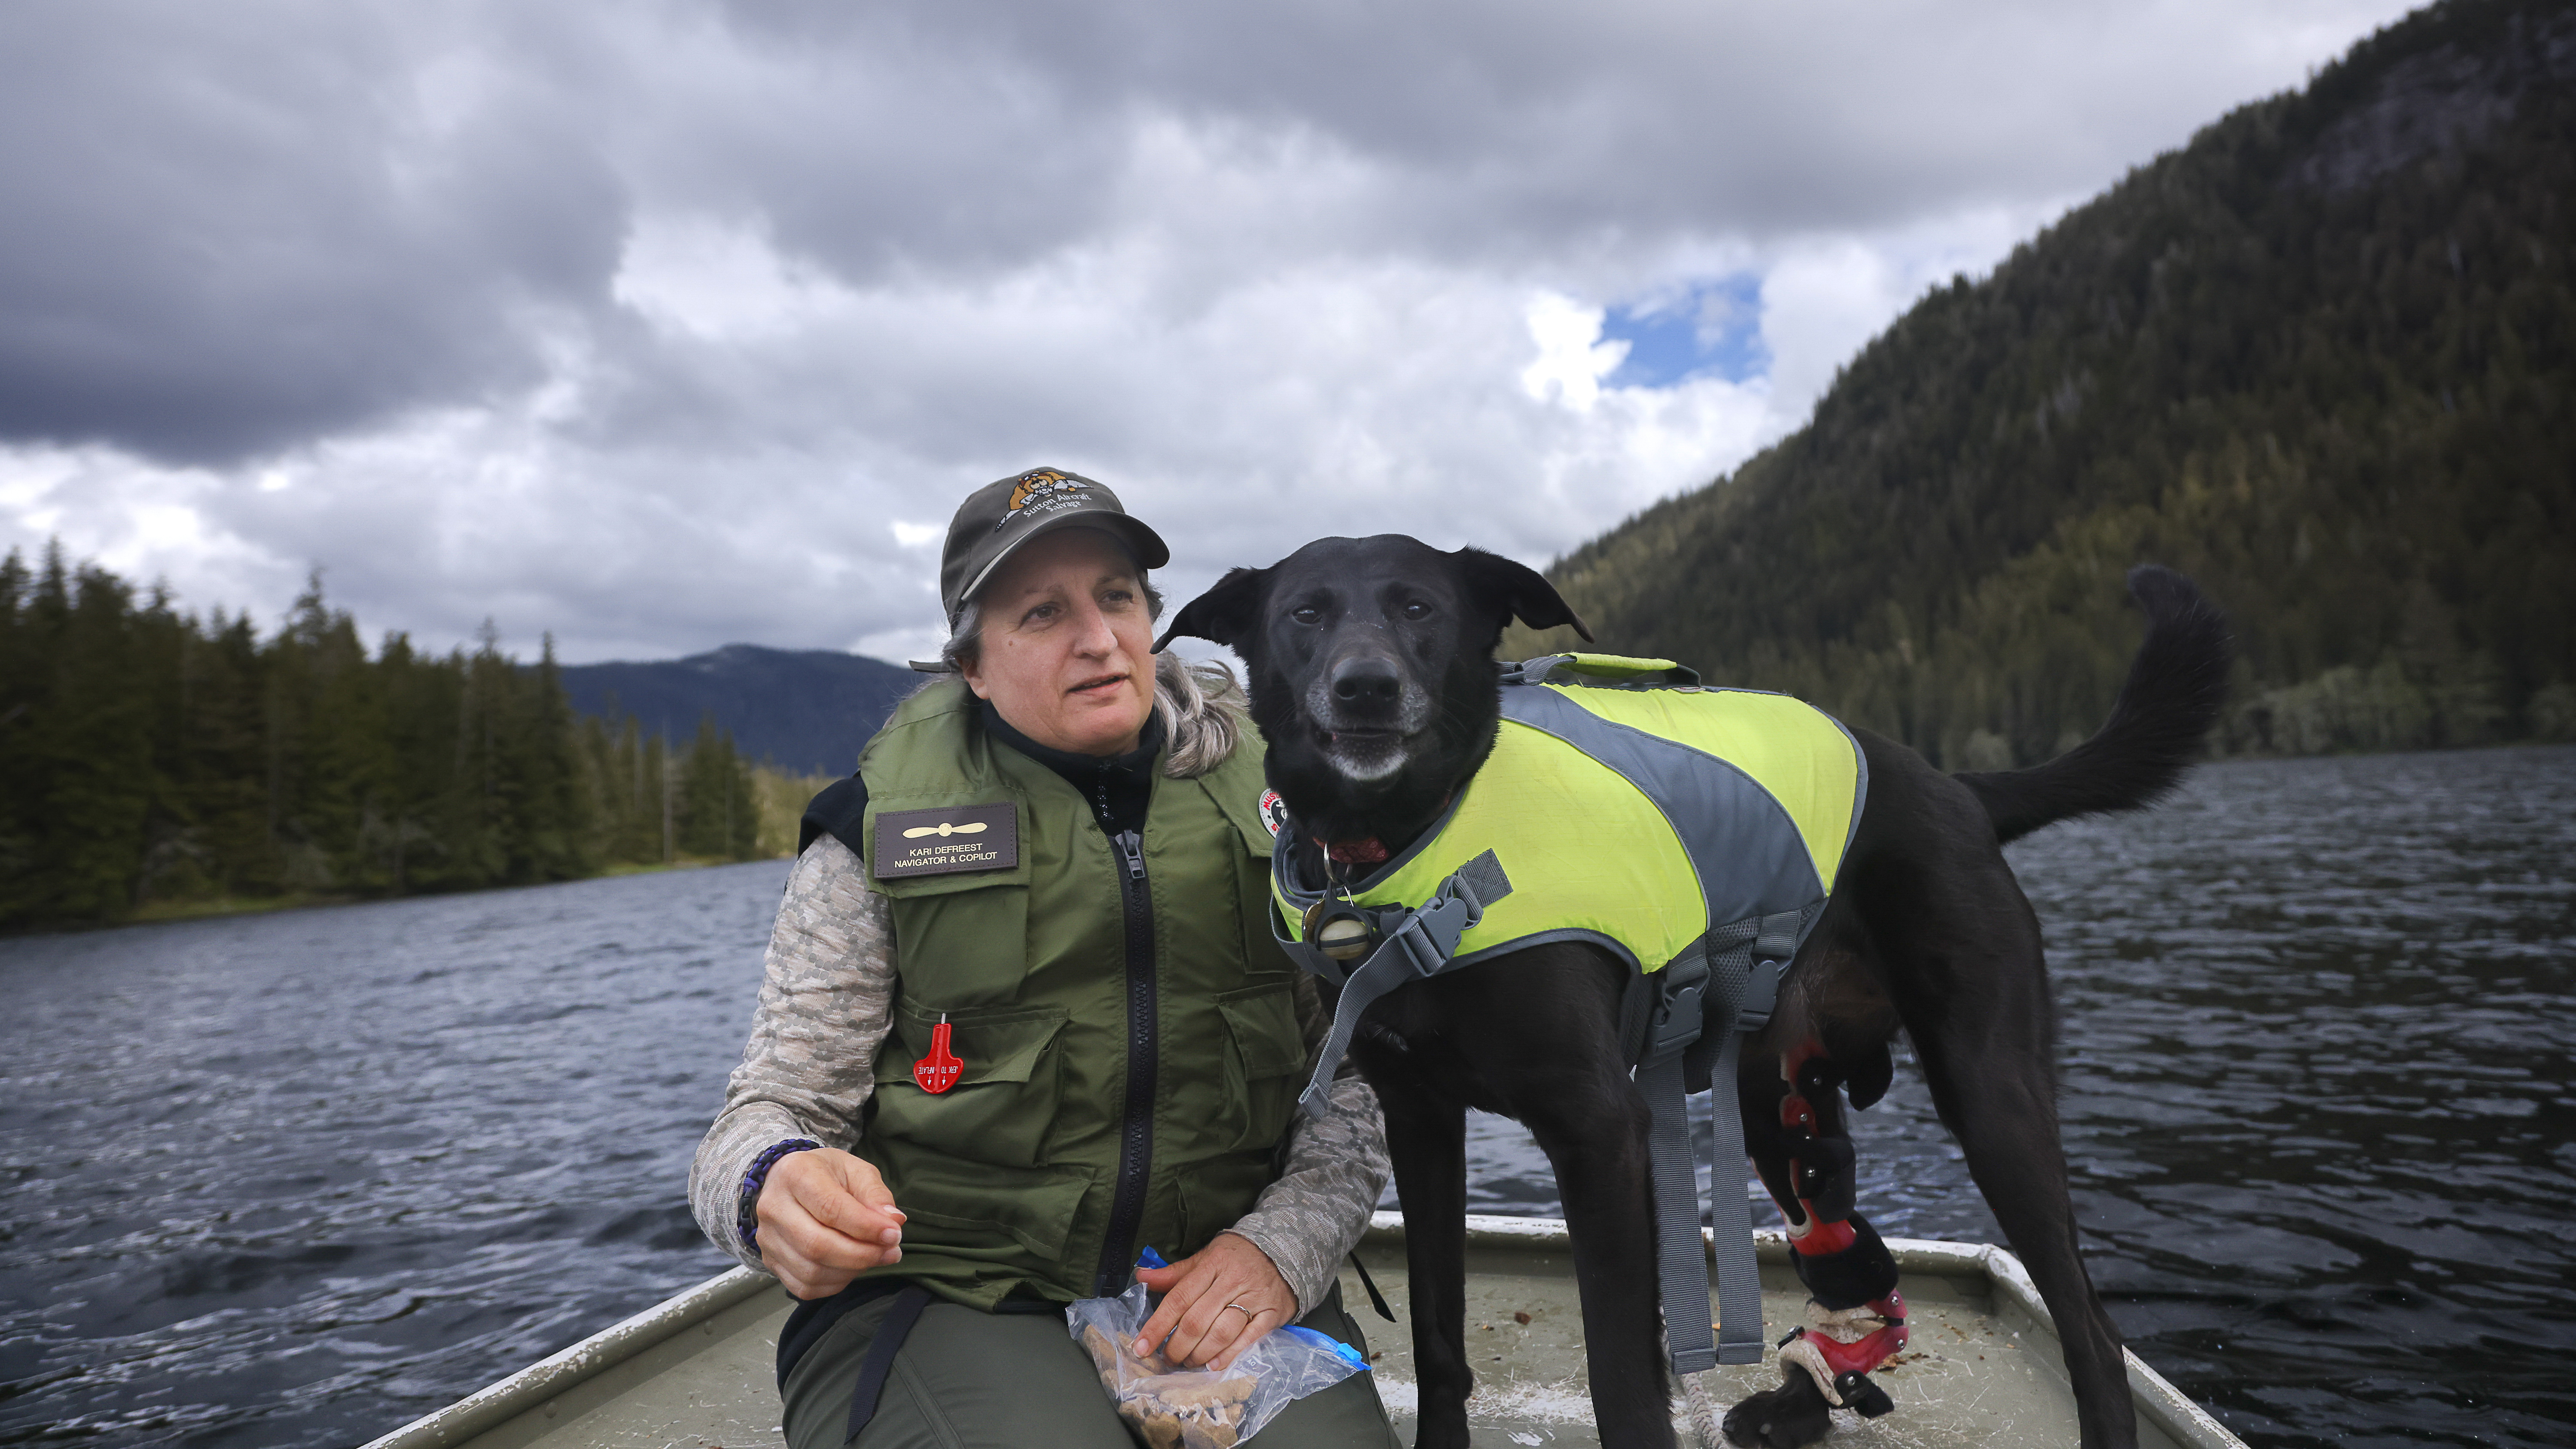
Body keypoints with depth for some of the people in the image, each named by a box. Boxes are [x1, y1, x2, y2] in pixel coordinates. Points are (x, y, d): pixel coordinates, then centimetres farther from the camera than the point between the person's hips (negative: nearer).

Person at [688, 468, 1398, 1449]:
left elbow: (1358, 1083, 7)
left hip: (1222, 1294, 2)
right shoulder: (884, 832, -1)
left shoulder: (1263, 805, 5)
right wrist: (776, 1191, -24)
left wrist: (1282, 1245, -10)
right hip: (944, 1297, -1)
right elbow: (776, 1107, -1)